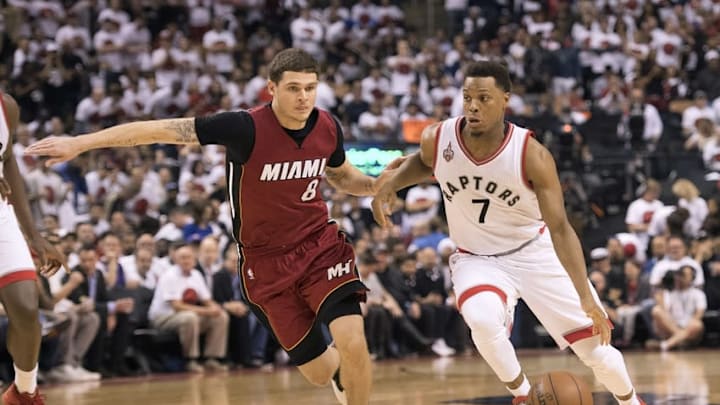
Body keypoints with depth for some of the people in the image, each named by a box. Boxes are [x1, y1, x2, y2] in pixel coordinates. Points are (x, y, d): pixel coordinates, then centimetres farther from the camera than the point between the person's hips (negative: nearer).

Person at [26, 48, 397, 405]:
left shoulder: (327, 127, -7)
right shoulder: (246, 128, -21)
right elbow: (160, 129, -20)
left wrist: (377, 184, -7)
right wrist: (79, 143, -22)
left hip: (319, 245, 2)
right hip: (266, 260, -2)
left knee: (352, 342, -22)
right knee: (318, 372, 3)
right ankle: (340, 375, 41)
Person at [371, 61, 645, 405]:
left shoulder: (532, 156, -25)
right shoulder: (438, 139, -16)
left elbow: (559, 229, -25)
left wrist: (586, 298, -32)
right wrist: (389, 184, -7)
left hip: (534, 253, -1)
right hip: (476, 259, 1)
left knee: (595, 347, 0)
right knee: (483, 320, -34)